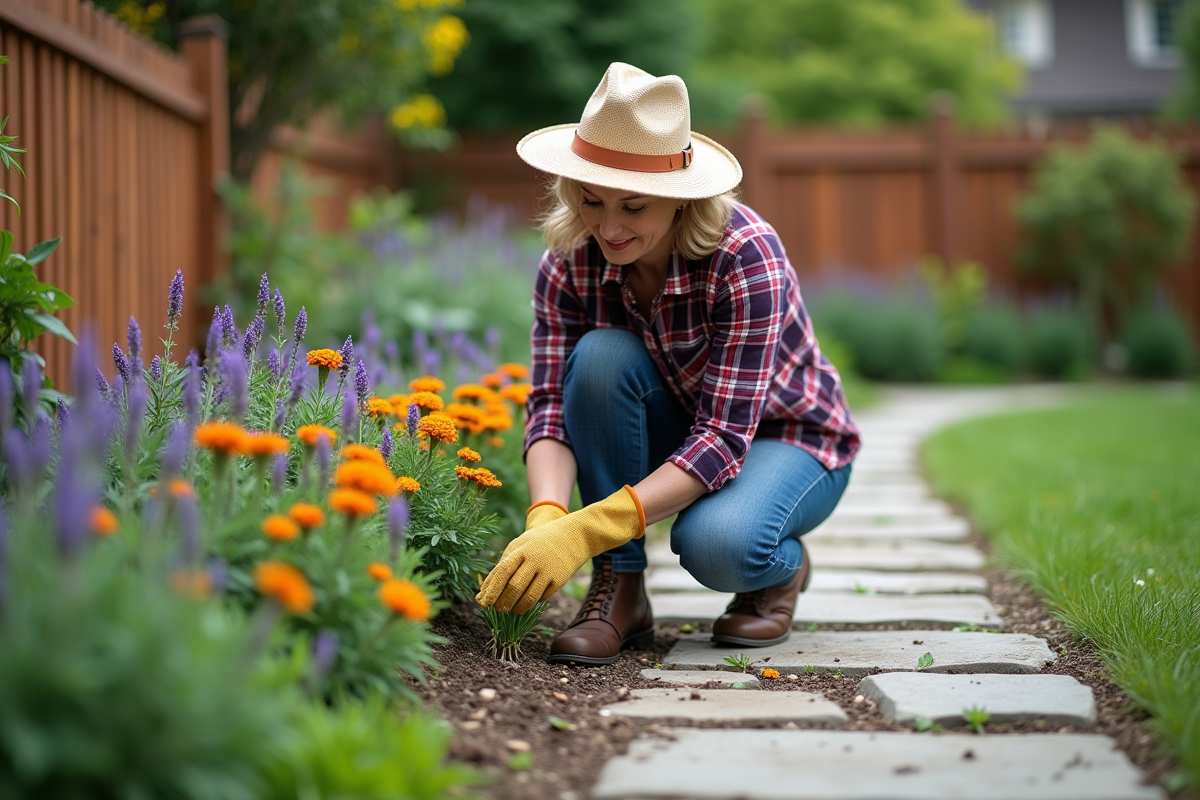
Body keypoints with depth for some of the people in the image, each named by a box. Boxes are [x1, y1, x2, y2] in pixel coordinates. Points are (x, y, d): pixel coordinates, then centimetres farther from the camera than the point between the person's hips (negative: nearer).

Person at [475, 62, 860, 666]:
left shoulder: (746, 255, -31)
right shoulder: (570, 260, -18)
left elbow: (724, 437, -35)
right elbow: (552, 403, -22)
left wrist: (586, 531, -45)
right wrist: (546, 519, -44)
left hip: (783, 439, -4)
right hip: (675, 432, 4)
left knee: (716, 543, -37)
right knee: (602, 355, -29)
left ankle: (783, 567, 1)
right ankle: (620, 591, -17)